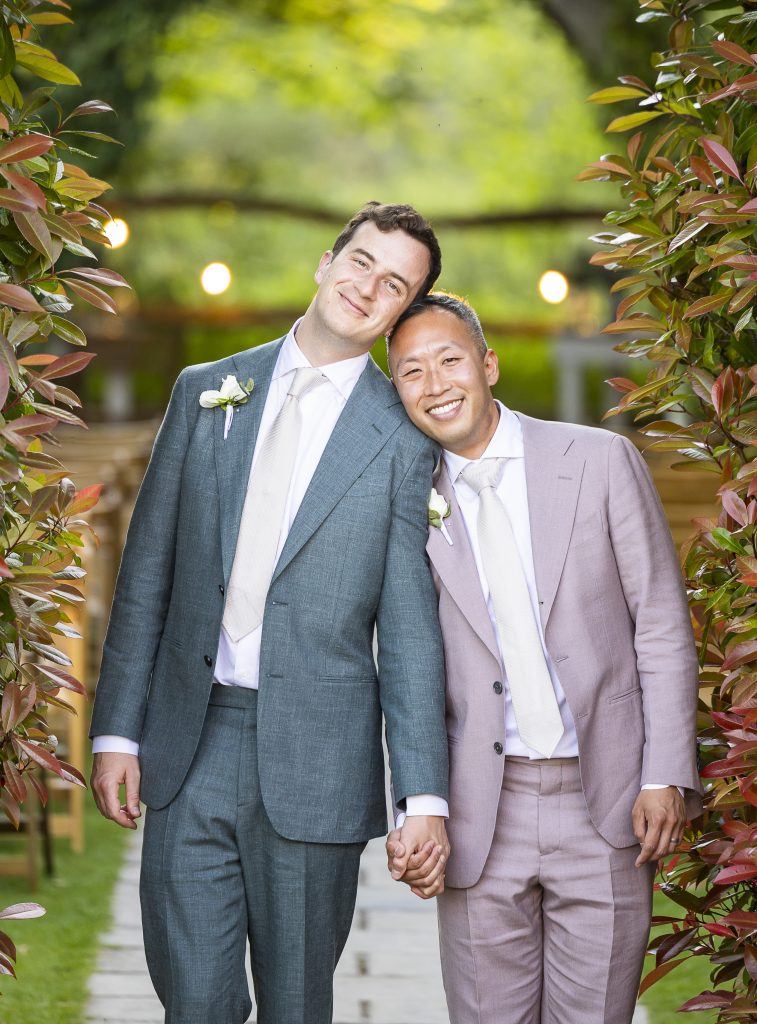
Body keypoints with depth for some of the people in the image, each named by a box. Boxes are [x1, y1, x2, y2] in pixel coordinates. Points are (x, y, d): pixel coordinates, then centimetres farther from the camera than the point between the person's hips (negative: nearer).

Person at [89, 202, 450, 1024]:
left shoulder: (404, 439, 1)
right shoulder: (206, 392, 9)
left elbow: (410, 626, -1)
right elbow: (147, 572, 10)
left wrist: (424, 797, -7)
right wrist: (117, 732, 4)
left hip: (315, 760, -2)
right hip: (189, 747, 2)